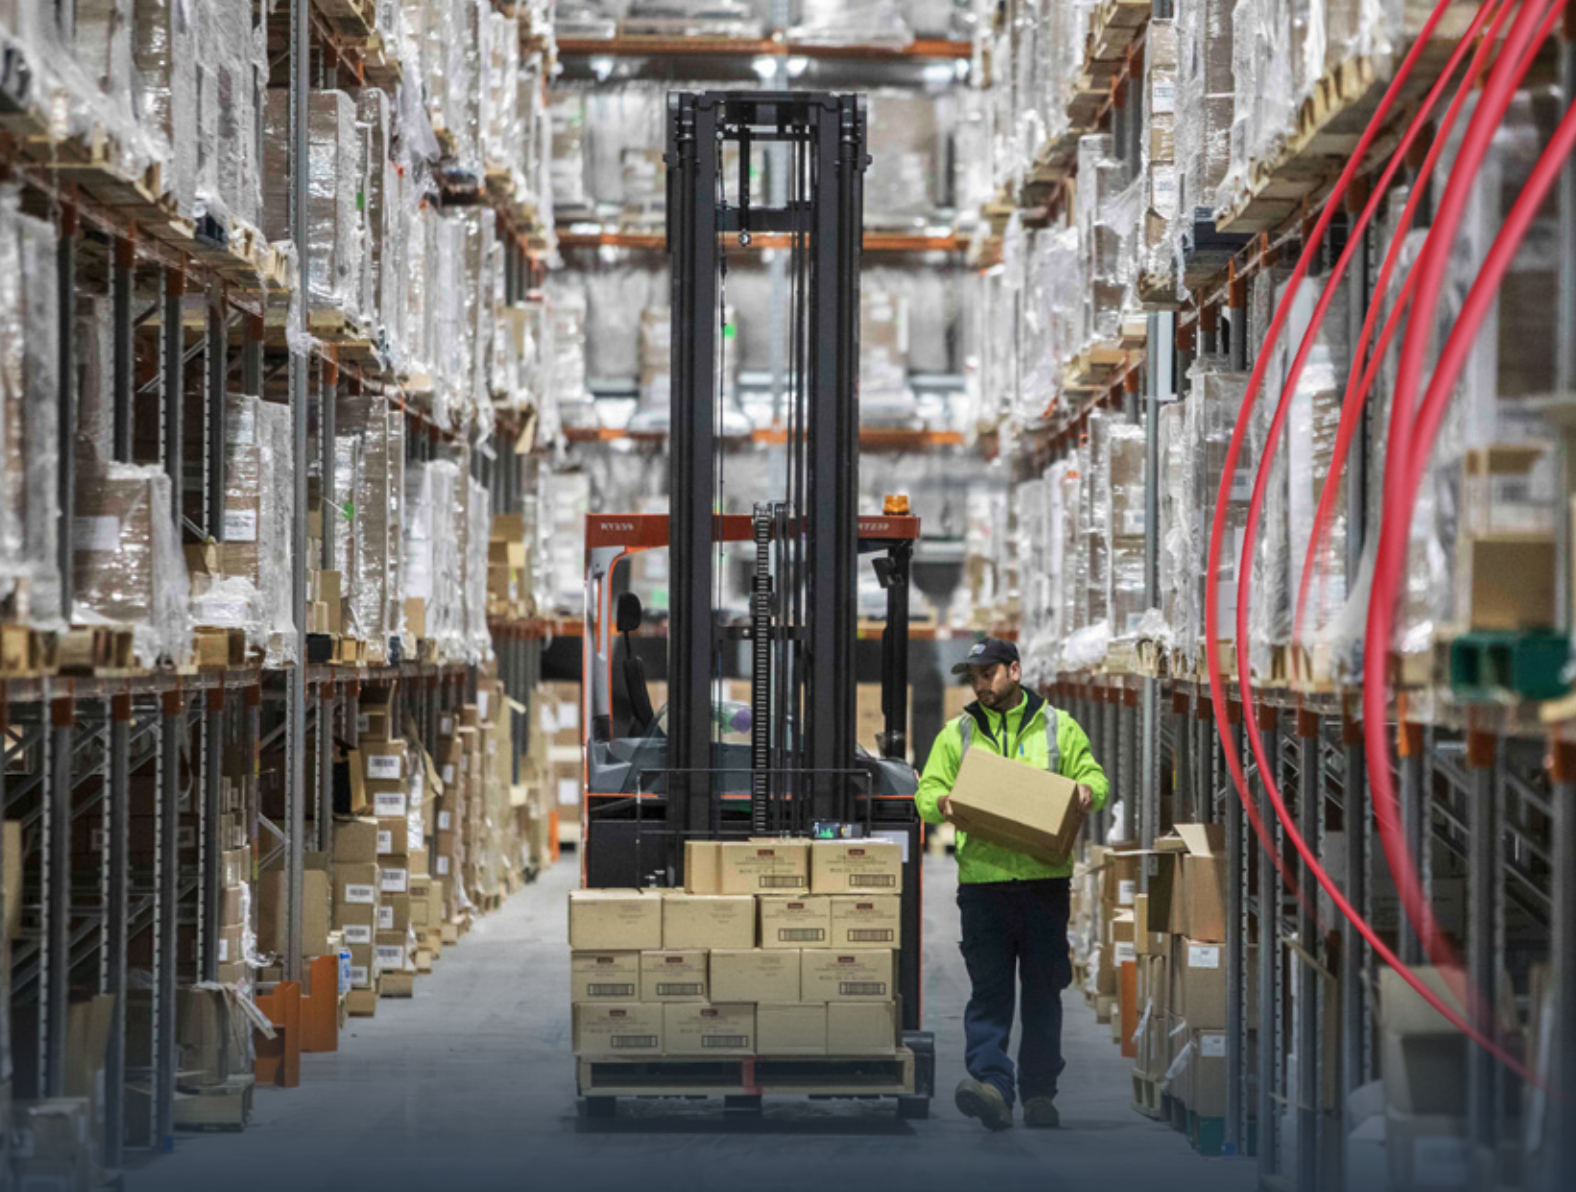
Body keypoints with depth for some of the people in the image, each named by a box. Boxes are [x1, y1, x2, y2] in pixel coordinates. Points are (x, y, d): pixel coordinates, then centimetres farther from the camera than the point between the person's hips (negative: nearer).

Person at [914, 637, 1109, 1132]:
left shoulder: (1058, 727, 10)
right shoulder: (956, 734, 11)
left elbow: (1093, 776, 10)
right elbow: (926, 792, 8)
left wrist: (1088, 791, -14)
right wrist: (943, 802, -16)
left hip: (1046, 879, 0)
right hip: (982, 882, 0)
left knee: (1043, 991, 7)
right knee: (989, 990, -9)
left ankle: (1039, 1093, 14)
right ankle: (991, 1085, -18)